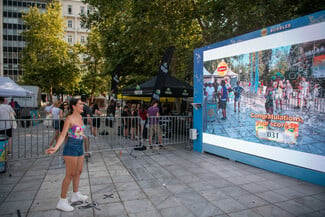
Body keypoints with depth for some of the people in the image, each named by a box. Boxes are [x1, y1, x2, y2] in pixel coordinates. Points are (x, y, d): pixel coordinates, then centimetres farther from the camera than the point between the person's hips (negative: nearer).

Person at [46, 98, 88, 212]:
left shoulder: (80, 117, 9)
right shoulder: (69, 118, -14)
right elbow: (63, 135, -18)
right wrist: (55, 148, -32)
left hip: (79, 148, 8)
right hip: (71, 148, -8)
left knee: (78, 172, 17)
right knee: (70, 175, -2)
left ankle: (76, 195, 34)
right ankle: (62, 201, 9)